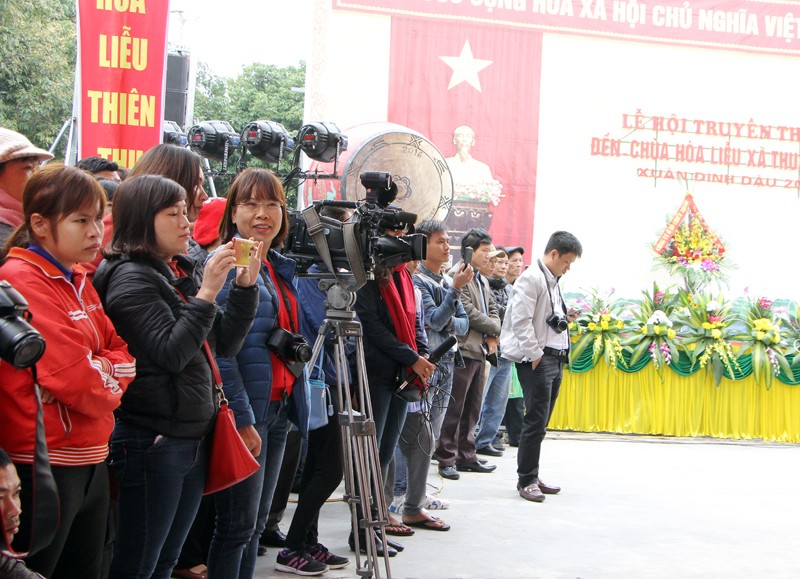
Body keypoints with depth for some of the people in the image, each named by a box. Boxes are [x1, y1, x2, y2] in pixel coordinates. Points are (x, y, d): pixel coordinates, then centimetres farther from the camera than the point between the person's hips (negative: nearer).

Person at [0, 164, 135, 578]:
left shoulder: (77, 281, 12)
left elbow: (122, 353, 10)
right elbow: (73, 376, -23)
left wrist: (101, 372, -10)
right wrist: (111, 378, -3)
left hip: (89, 460, 9)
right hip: (46, 465, -9)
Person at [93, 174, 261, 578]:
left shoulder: (183, 271, 12)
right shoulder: (131, 277, -12)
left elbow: (226, 343, 10)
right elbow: (171, 353, -21)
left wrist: (245, 285, 0)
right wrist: (207, 292, -21)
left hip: (194, 436, 8)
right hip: (152, 440, -8)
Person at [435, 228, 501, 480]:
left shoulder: (482, 281, 20)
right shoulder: (456, 276, -11)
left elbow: (492, 309, 21)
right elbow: (468, 312, -17)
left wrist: (491, 337, 2)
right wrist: (497, 329, -5)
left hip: (479, 352, 9)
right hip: (462, 350, -9)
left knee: (472, 410, 13)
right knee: (454, 409, -5)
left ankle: (466, 457, 20)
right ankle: (446, 459, 2)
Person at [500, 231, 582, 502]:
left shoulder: (553, 281, 19)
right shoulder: (531, 278, -11)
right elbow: (521, 321, -17)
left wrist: (565, 317, 10)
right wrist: (535, 354, -17)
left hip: (555, 358, 9)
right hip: (537, 359, -9)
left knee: (541, 421, 12)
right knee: (536, 421, -7)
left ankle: (531, 477, 18)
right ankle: (526, 480, 1)